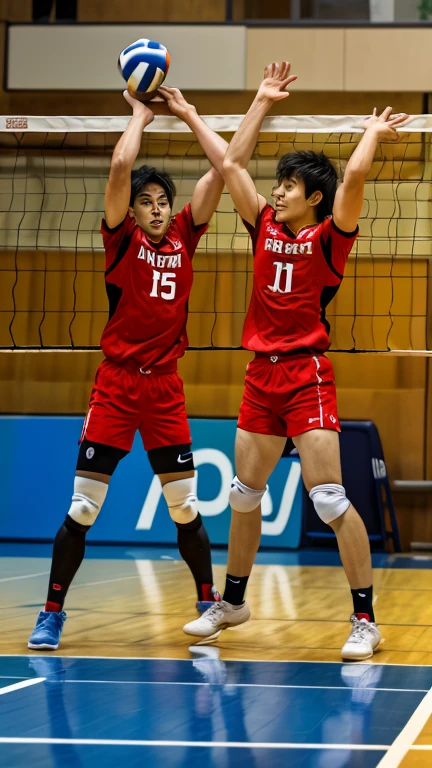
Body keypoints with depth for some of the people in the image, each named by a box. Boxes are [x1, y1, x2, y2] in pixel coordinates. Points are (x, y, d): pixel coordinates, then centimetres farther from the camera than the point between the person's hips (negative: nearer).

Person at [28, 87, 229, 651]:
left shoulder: (184, 235, 6)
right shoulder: (122, 237, -2)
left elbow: (223, 166, 1)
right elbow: (121, 169, -17)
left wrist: (188, 113, 4)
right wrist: (140, 115, -5)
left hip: (166, 387, 3)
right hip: (116, 382, -3)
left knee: (185, 507, 7)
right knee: (82, 509, -4)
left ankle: (208, 601, 22)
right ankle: (52, 611, 6)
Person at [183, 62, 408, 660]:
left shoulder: (330, 237, -4)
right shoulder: (266, 229, 11)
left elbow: (354, 177, -19)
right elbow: (232, 165, 16)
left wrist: (373, 134, -1)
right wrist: (263, 102, 20)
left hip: (308, 374, -6)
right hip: (261, 375, 6)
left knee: (329, 499, -11)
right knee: (244, 494, 15)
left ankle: (365, 619, -7)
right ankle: (232, 602, 30)